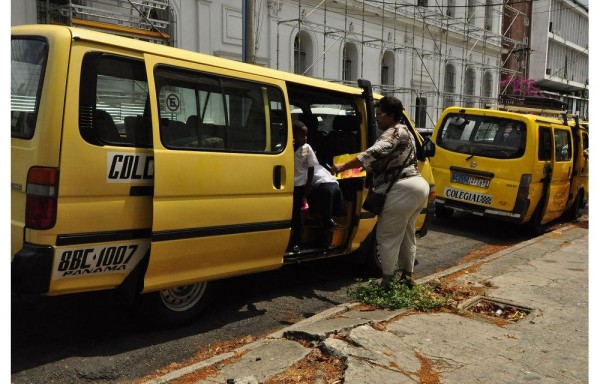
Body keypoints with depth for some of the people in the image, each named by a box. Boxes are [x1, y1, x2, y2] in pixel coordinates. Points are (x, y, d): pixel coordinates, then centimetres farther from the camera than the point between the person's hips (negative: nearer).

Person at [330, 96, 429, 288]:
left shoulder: (394, 133, -12)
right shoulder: (404, 132, 21)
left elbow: (373, 154, -25)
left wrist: (343, 166, -24)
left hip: (402, 189, -11)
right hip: (419, 185, 11)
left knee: (388, 236, -5)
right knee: (407, 234, 19)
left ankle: (387, 281, -2)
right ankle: (407, 276, 29)